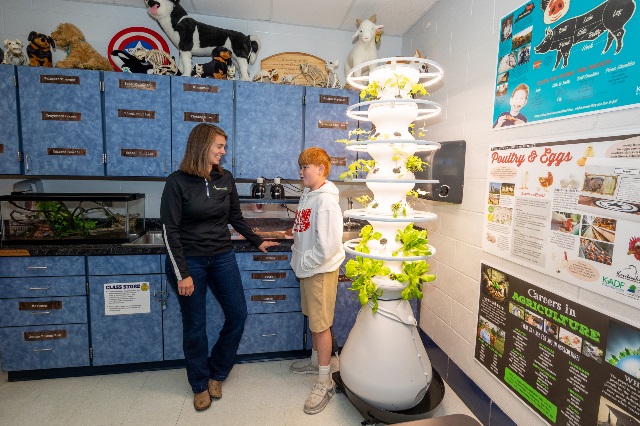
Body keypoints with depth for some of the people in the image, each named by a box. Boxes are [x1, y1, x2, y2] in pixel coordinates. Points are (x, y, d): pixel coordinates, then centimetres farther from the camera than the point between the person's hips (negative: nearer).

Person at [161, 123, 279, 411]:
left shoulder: (225, 179, 2)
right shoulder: (177, 182, -10)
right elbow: (170, 231, -11)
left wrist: (257, 242, 16)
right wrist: (182, 274, -14)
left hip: (222, 257, 4)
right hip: (189, 260, -4)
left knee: (238, 314, 6)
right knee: (195, 325, 8)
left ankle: (216, 373, 30)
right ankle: (200, 385, 31)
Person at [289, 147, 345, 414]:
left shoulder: (326, 201, -22)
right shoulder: (307, 195, 6)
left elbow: (328, 245, -26)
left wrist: (304, 262, -16)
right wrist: (297, 254, 8)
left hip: (321, 271, -9)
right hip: (306, 269, 9)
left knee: (321, 325, 3)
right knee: (313, 319, 23)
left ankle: (325, 382, 19)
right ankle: (315, 360, 43)